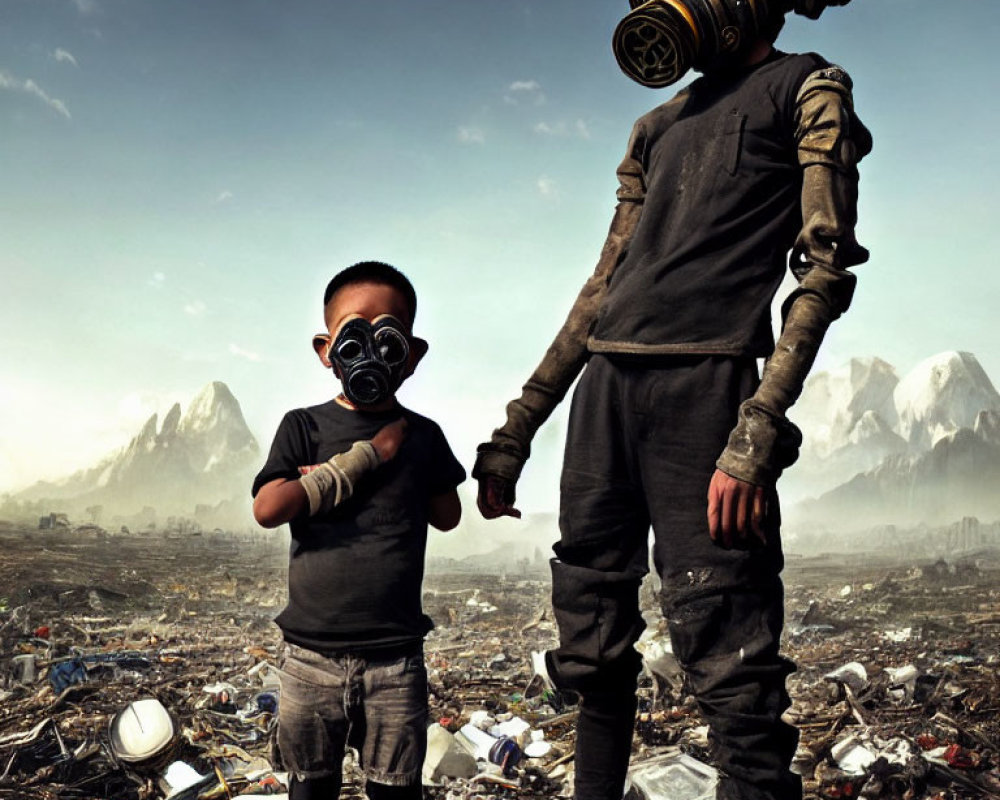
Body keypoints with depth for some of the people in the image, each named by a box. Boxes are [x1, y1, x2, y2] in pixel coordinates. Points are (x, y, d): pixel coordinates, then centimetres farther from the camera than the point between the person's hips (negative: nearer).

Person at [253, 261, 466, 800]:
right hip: (311, 651, 0)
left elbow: (447, 515, 6)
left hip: (396, 654, 1)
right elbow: (268, 508, -12)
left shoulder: (422, 435, 3)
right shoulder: (304, 426, -1)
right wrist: (364, 458, -14)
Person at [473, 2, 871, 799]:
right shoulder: (658, 126, 26)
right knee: (593, 646, 8)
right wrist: (516, 431, 16)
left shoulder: (808, 89, 11)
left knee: (728, 659, -8)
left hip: (703, 385, -6)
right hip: (604, 386, 6)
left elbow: (827, 267, -4)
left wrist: (757, 433, -18)